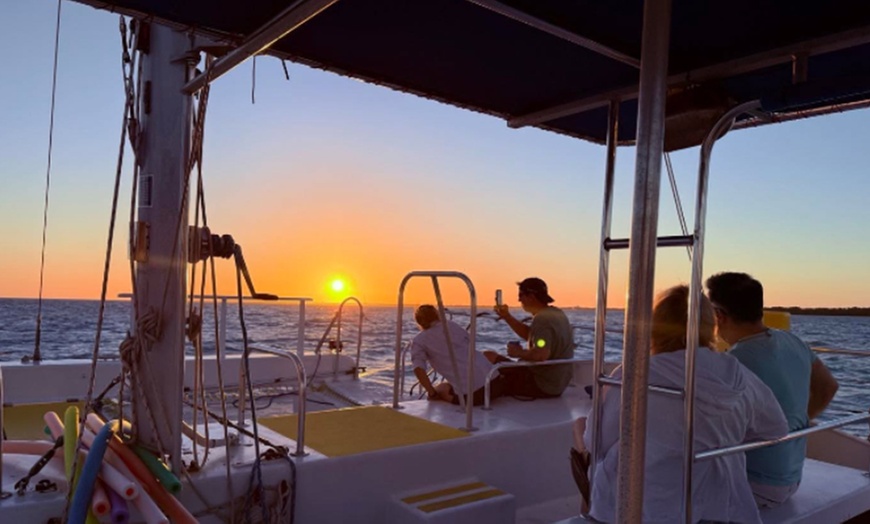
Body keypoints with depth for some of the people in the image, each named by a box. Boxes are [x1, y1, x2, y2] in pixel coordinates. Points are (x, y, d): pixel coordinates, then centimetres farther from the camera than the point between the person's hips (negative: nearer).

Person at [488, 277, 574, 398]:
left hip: (542, 386, -10)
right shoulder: (555, 313, 8)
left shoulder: (542, 319, -23)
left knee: (488, 358, -9)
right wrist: (507, 317, 13)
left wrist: (518, 353, -18)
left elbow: (541, 354, -35)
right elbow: (530, 335, 19)